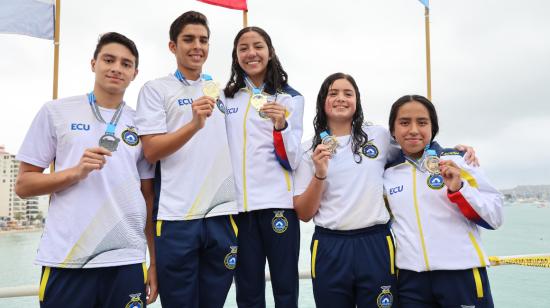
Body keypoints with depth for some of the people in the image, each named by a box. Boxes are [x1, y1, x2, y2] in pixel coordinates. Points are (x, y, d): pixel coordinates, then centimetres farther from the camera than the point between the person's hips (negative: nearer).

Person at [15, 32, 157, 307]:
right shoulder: (56, 112, 3)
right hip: (65, 260, -1)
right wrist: (76, 172, -13)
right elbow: (23, 185, 4)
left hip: (127, 261, 2)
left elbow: (149, 197, 8)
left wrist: (156, 262, 5)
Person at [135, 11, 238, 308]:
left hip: (222, 215, 4)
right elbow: (151, 151, -9)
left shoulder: (221, 91, 15)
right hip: (176, 218, -4)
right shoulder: (156, 89, 1)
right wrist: (194, 124, -22)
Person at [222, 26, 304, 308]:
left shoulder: (290, 98, 2)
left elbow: (292, 161, -5)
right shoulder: (225, 98, 10)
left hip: (278, 202, -2)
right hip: (238, 204, 2)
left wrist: (281, 125, -20)